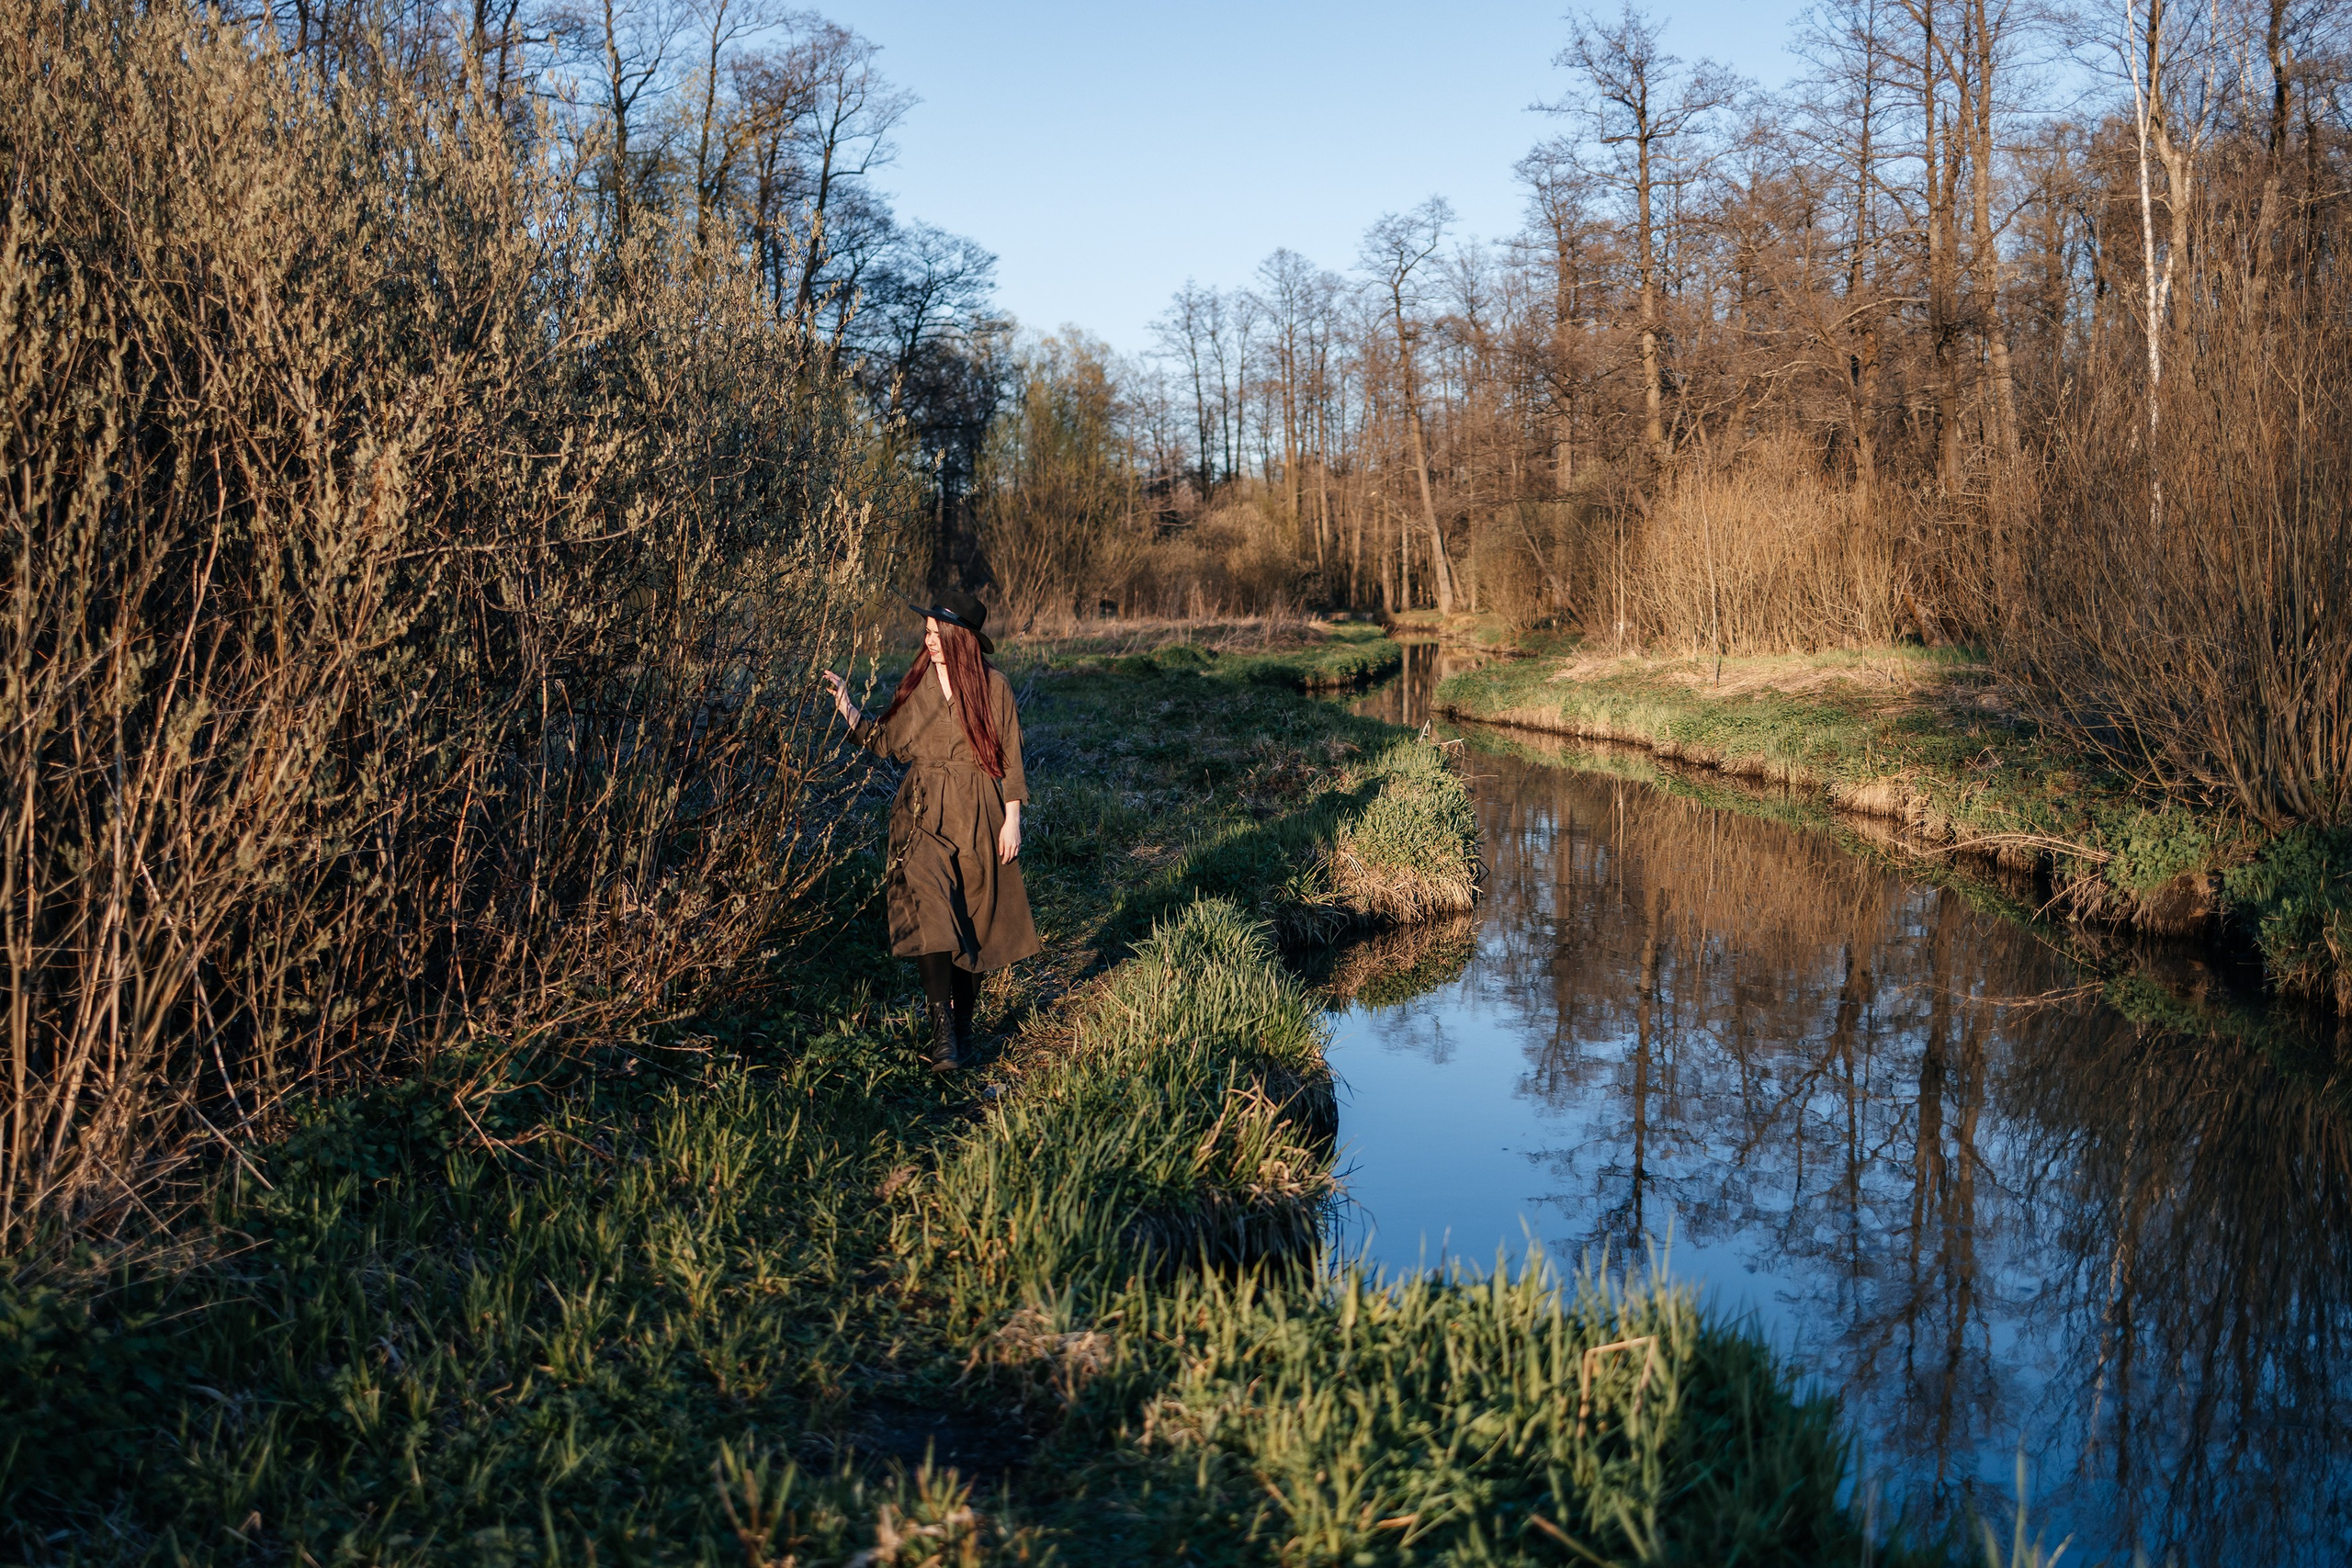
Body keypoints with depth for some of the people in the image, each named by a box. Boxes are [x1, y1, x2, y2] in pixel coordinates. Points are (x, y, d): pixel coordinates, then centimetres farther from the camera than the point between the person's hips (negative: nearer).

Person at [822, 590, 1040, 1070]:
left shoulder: (992, 686, -2)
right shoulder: (916, 684, 5)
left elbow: (1010, 758, 0)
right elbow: (888, 742, 12)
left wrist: (1012, 819, -3)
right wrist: (847, 708, 2)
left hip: (978, 815, -1)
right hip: (925, 814, 1)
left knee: (973, 920, 6)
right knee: (929, 911, -16)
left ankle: (963, 1024, 21)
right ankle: (942, 1030, -18)